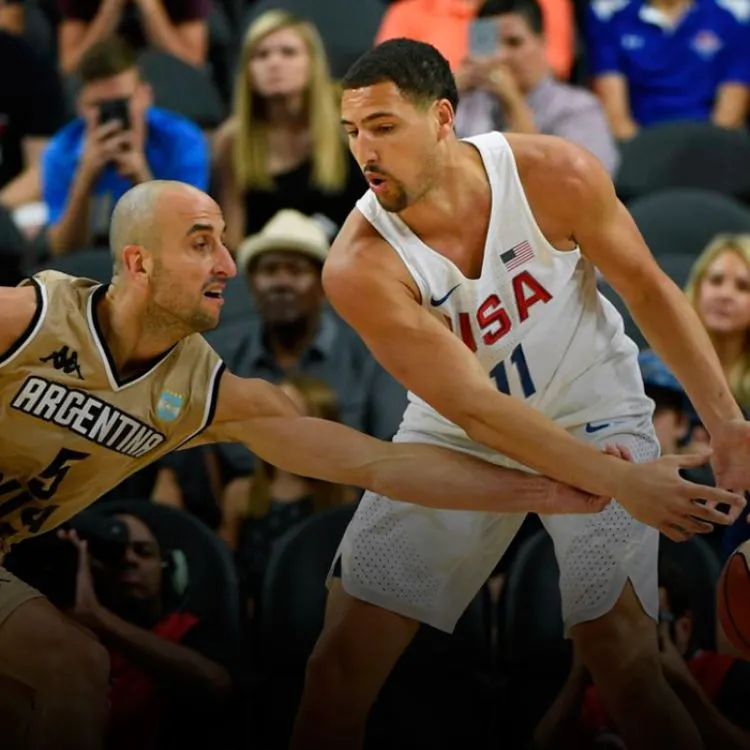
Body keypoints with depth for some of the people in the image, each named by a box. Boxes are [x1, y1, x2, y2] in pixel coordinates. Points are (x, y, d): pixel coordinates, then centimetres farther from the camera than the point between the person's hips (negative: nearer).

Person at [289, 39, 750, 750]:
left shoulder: (556, 176, -22)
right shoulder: (359, 268, -25)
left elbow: (647, 289, -5)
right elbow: (474, 408, -27)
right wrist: (619, 483, -34)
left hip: (592, 414, 0)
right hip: (455, 436, 1)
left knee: (619, 654, -17)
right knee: (342, 660, -2)